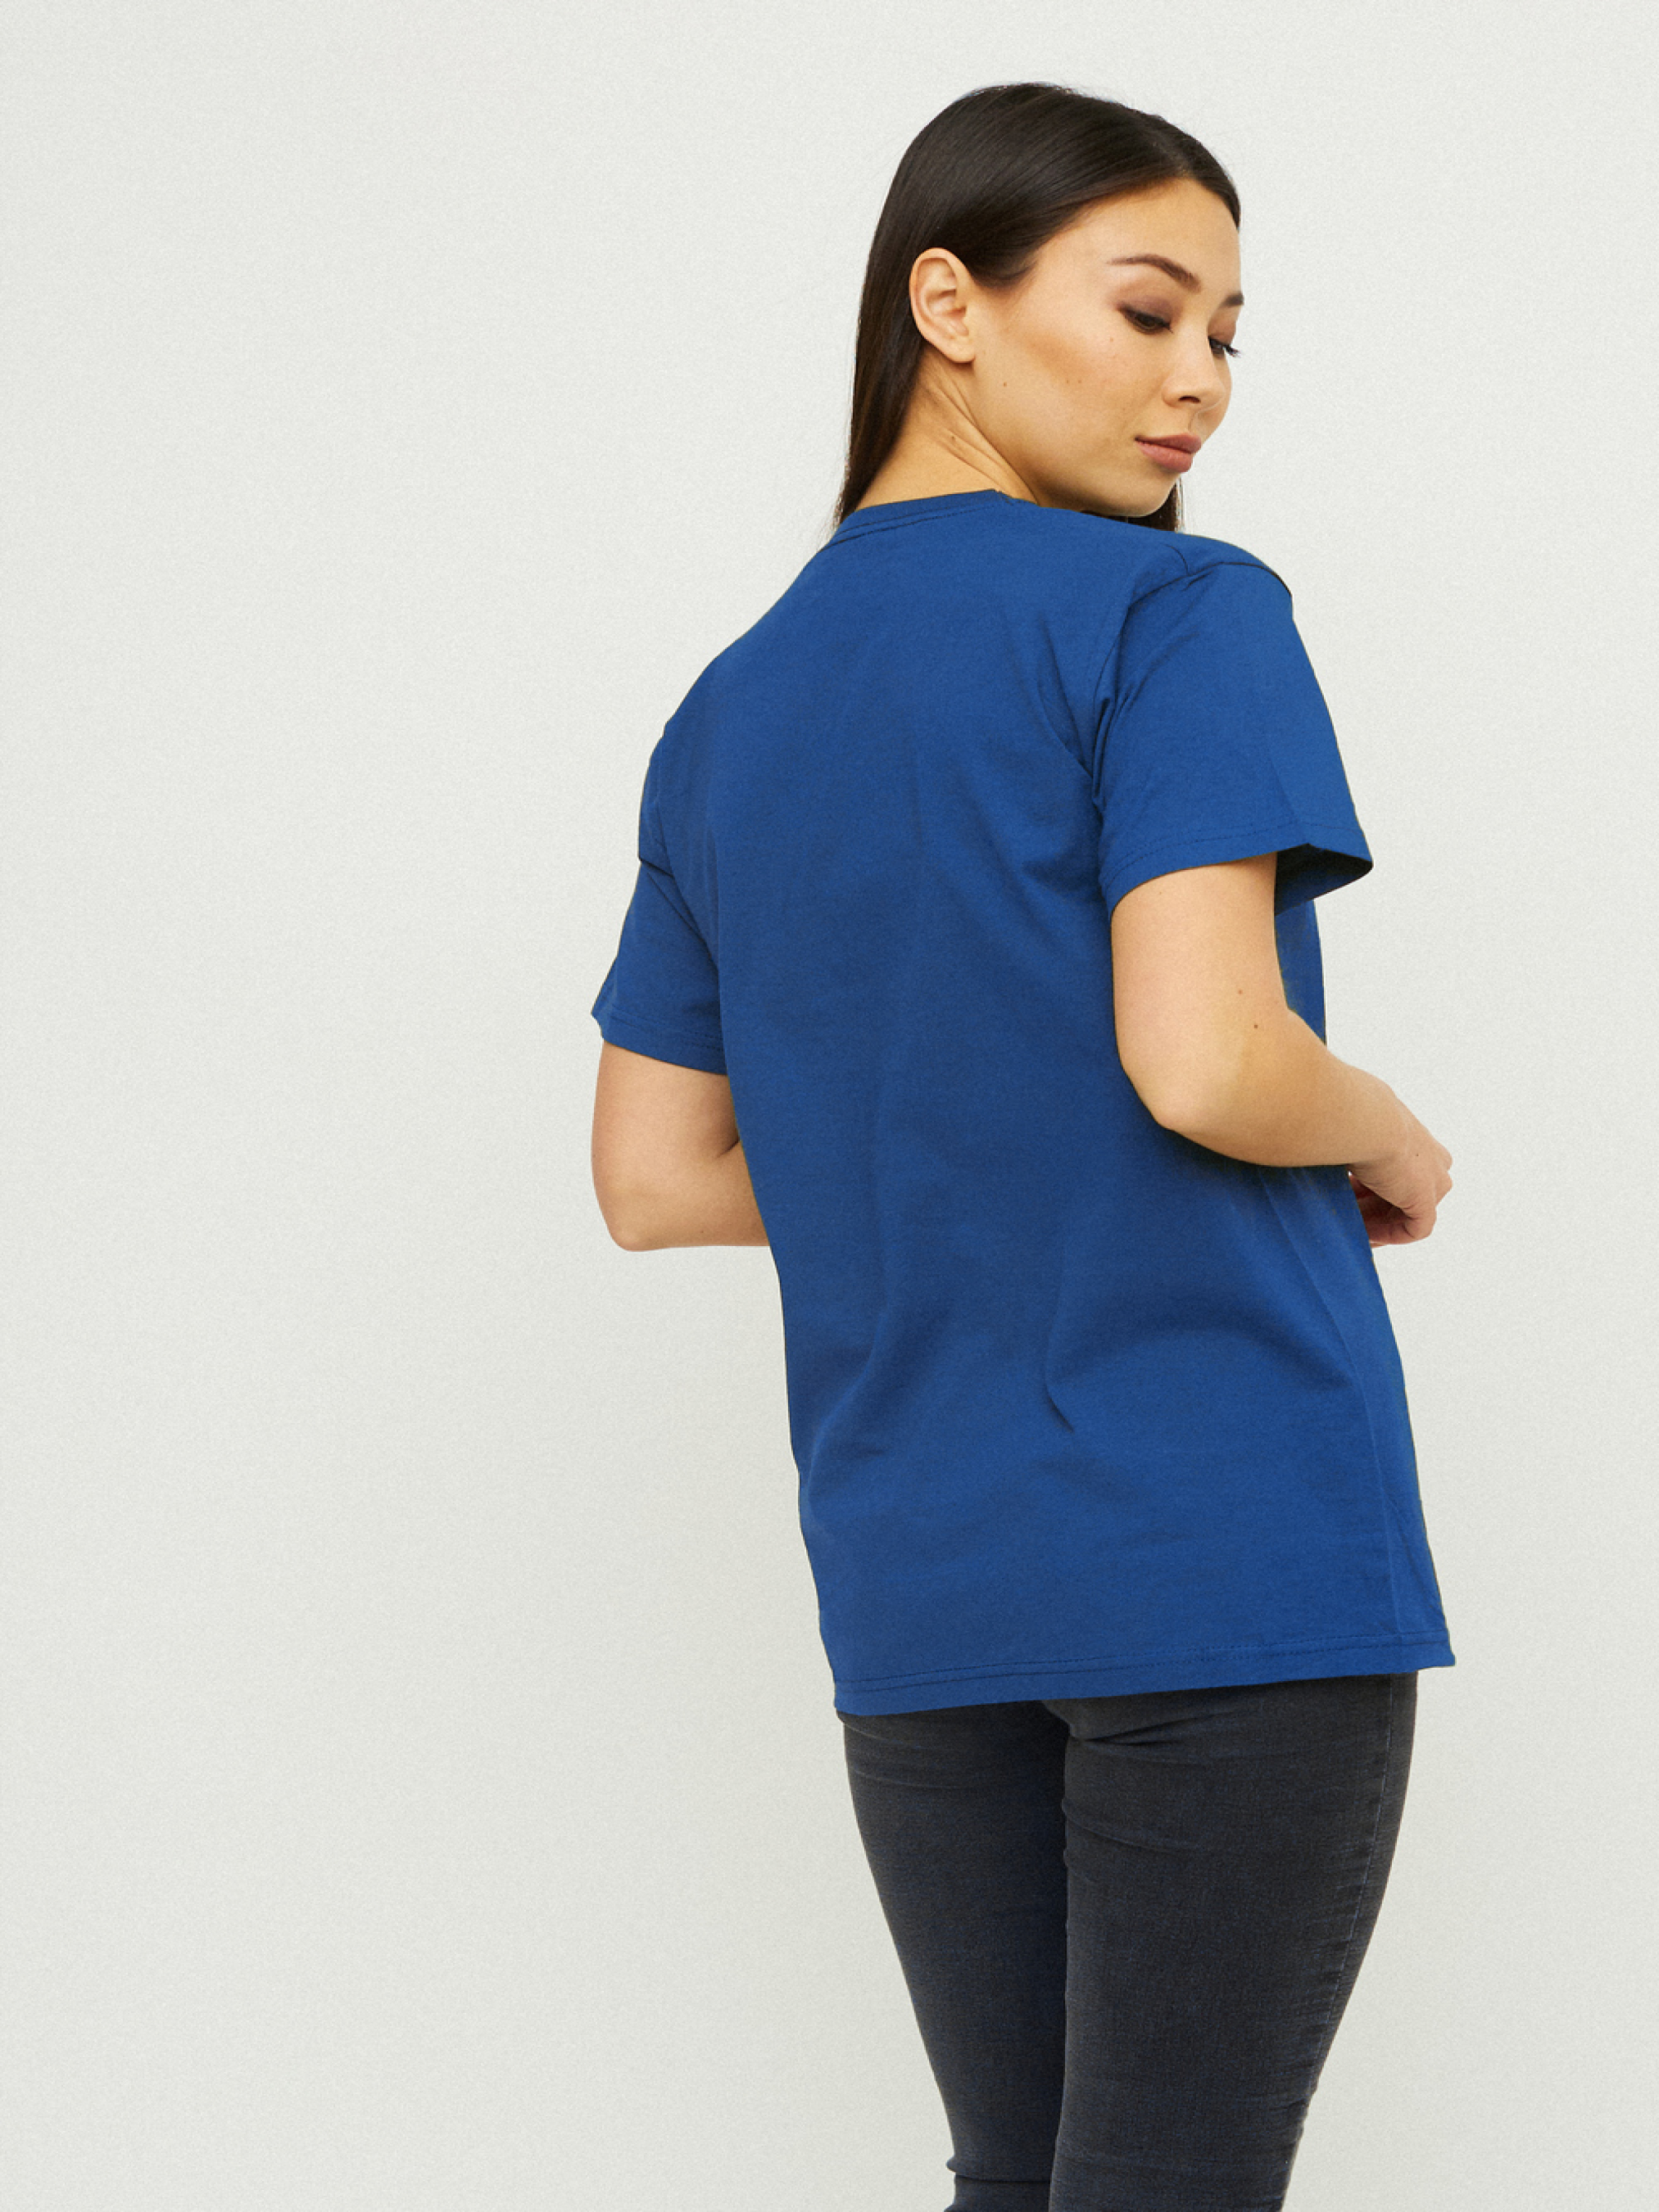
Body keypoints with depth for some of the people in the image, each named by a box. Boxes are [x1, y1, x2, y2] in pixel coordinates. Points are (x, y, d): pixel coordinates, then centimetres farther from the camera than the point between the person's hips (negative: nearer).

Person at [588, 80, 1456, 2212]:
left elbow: (655, 1182, 13)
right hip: (1228, 1553, -6)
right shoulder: (1174, 617, -7)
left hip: (918, 1586, 6)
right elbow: (1204, 1058, -19)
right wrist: (1392, 1147, 0)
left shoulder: (727, 717, 13)